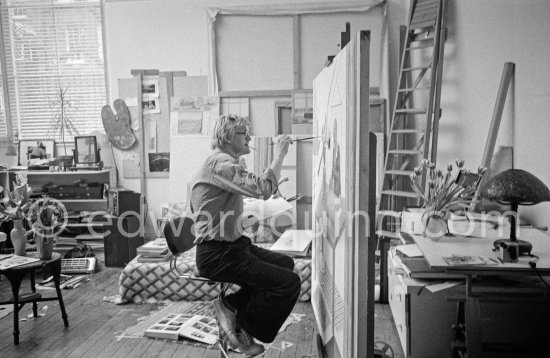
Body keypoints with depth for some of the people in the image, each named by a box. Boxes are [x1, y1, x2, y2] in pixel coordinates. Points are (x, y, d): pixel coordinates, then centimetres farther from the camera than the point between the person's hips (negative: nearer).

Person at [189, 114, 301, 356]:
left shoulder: (223, 162, 19)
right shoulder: (221, 163, -17)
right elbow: (263, 189, -29)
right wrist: (280, 154, -17)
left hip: (230, 246, 11)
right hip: (217, 255, -11)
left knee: (285, 263, 17)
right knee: (290, 283, -15)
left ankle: (232, 305, 12)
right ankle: (241, 325, 3)